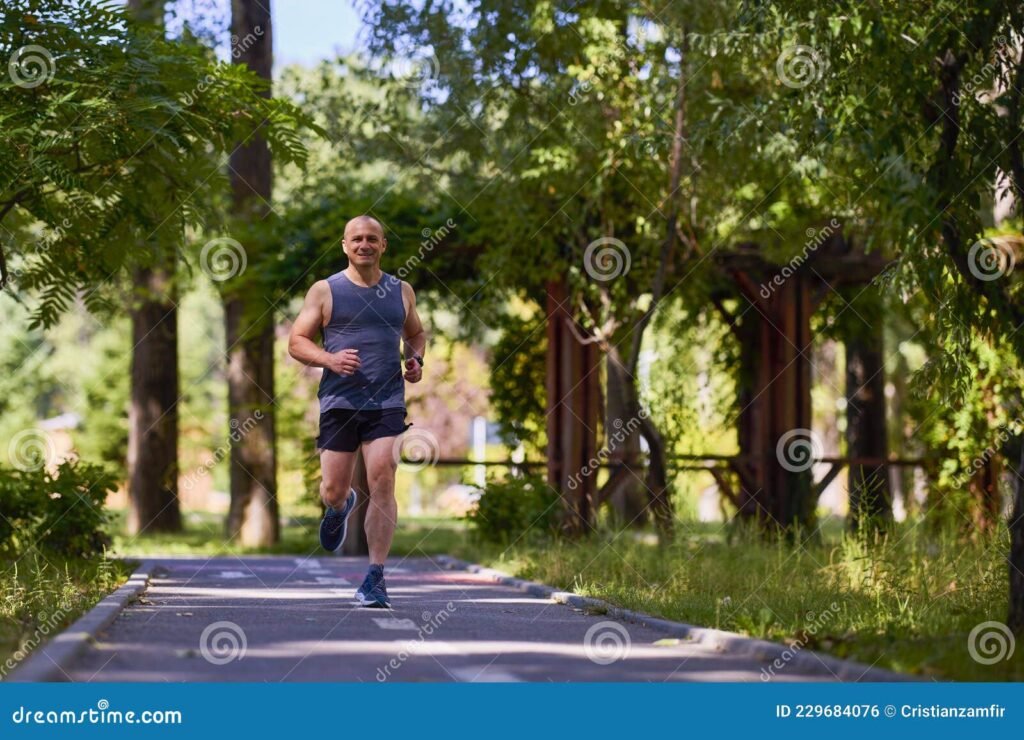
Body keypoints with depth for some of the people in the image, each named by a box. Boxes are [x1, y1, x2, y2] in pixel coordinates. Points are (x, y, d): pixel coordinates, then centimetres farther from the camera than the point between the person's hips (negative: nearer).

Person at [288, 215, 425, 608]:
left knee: (383, 481, -14)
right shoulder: (325, 291, 3)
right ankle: (340, 506, 42)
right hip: (339, 400, 0)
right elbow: (296, 341, 3)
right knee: (333, 490, 1)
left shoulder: (401, 291, 11)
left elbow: (416, 333, 27)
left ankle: (375, 579, -10)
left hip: (387, 402, 1)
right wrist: (329, 359, -16)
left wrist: (416, 360, 5)